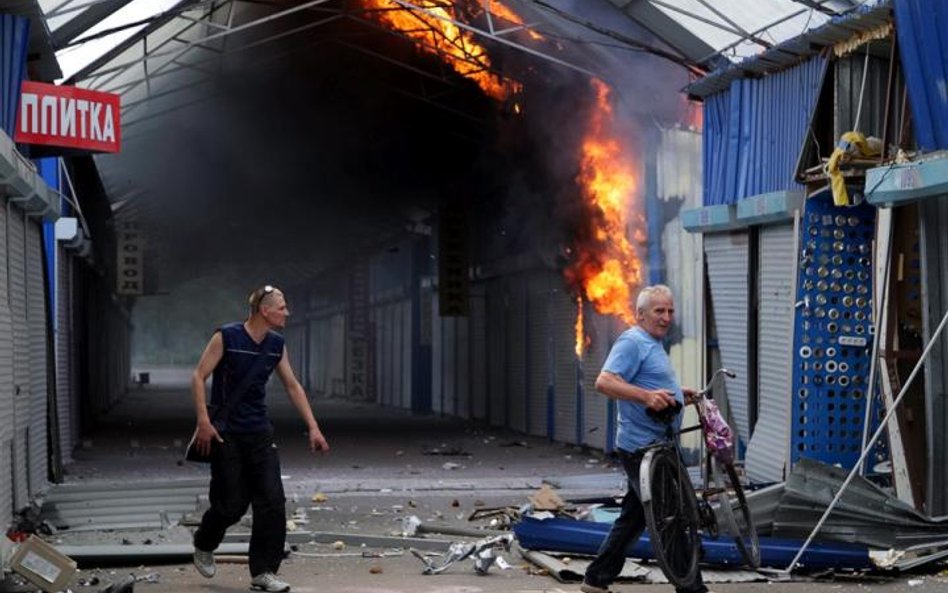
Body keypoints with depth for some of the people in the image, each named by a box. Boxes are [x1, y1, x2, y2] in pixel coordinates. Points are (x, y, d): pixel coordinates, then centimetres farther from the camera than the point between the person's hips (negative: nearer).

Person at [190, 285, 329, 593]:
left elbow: (293, 386, 13)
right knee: (232, 504, 0)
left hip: (260, 434, 5)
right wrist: (203, 421, -19)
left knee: (273, 502, -5)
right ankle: (203, 546, 32)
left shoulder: (276, 345, 5)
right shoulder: (226, 337, -12)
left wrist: (313, 427, 8)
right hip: (226, 435, -5)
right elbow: (198, 377, -10)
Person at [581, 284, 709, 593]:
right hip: (643, 447, -11)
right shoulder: (632, 342, -14)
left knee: (634, 516, 15)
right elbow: (604, 382, -27)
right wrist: (647, 395, -38)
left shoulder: (652, 344, 19)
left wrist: (677, 393, 29)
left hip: (655, 445, 11)